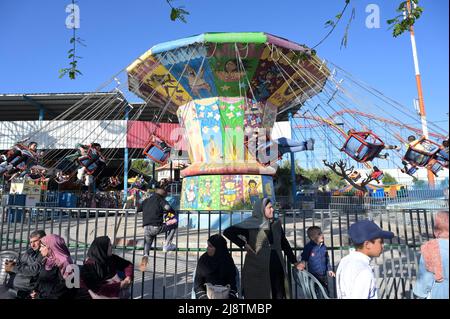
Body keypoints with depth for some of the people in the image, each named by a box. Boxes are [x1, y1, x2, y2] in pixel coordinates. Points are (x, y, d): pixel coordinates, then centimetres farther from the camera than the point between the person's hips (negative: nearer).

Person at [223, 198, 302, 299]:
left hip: (277, 268, 5)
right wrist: (244, 244, -12)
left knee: (279, 295, 9)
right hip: (257, 269, -4)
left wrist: (294, 261, 13)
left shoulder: (276, 223, 7)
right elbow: (227, 232, -9)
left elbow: (284, 243, 15)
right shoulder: (251, 224, -8)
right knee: (259, 295, 5)